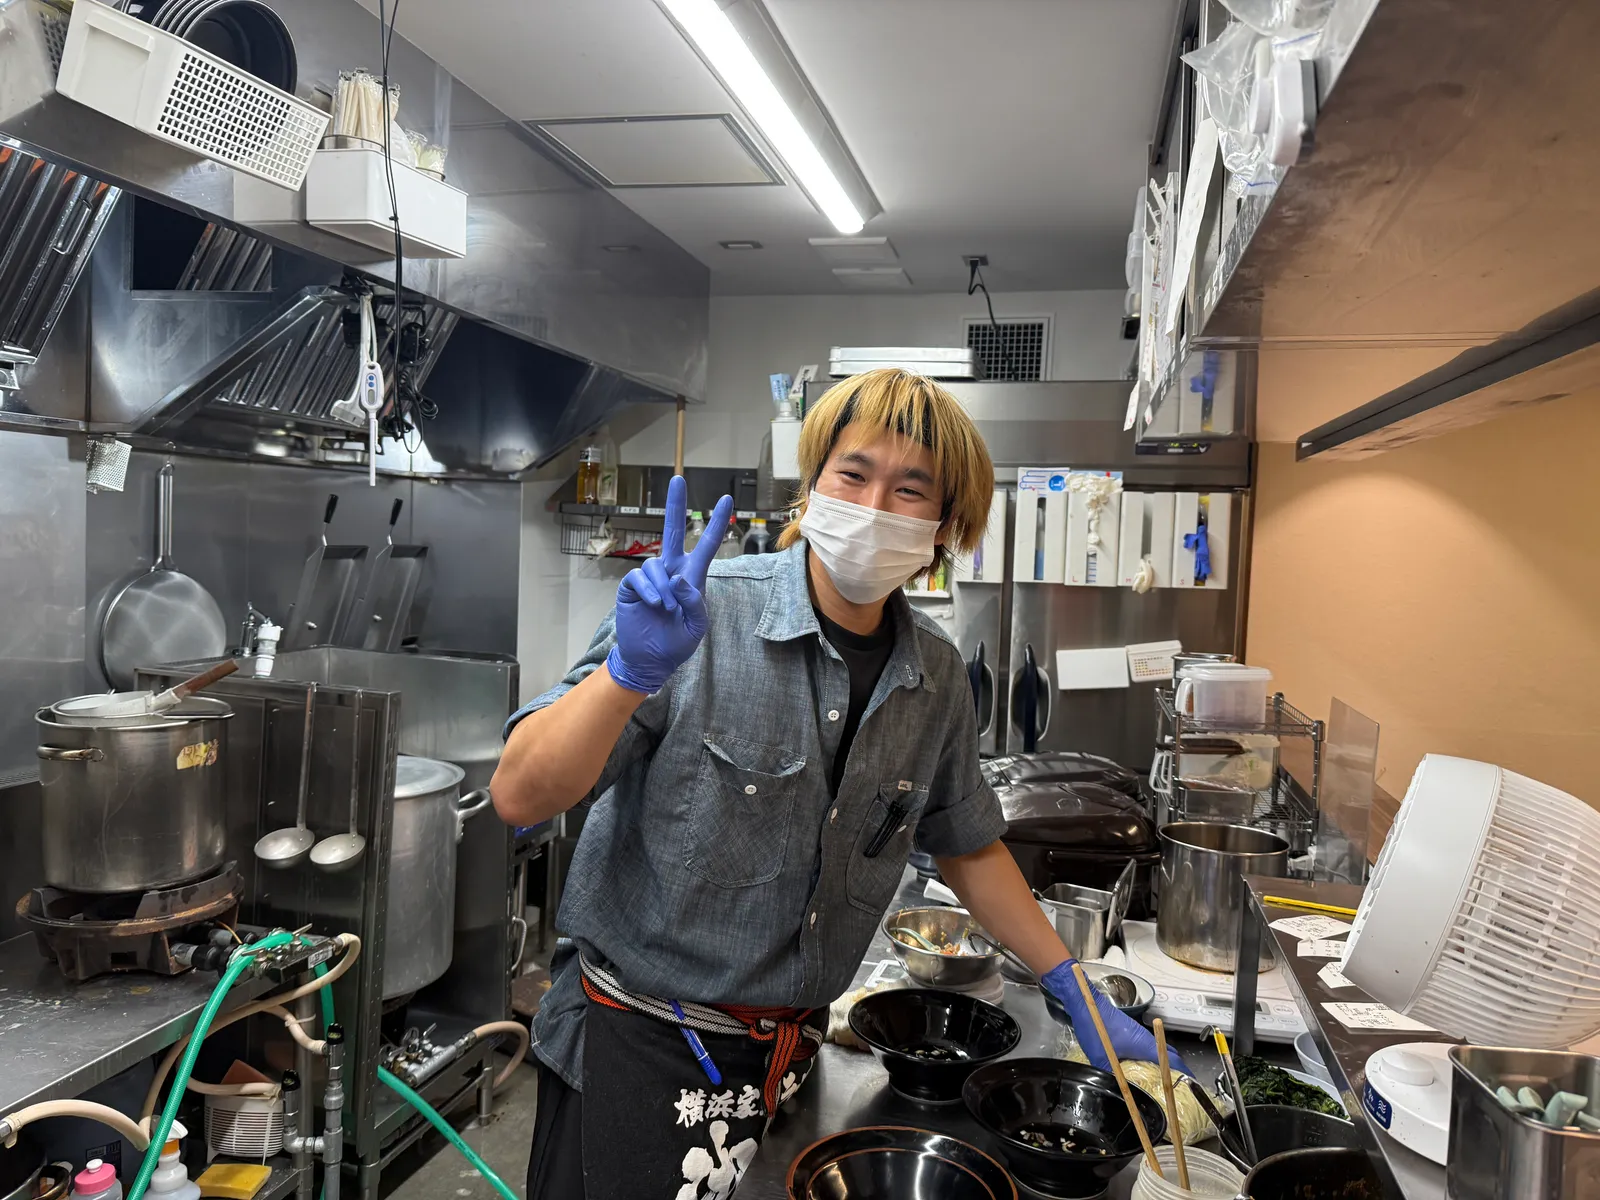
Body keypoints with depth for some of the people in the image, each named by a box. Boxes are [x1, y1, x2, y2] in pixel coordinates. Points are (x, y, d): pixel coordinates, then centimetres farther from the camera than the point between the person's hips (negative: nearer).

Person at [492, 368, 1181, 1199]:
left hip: (791, 1051, 5)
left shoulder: (936, 677, -3)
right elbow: (519, 798, -23)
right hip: (638, 1041, -4)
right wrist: (630, 673, -39)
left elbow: (968, 848, 12)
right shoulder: (701, 613, -20)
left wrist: (1078, 996, 11)